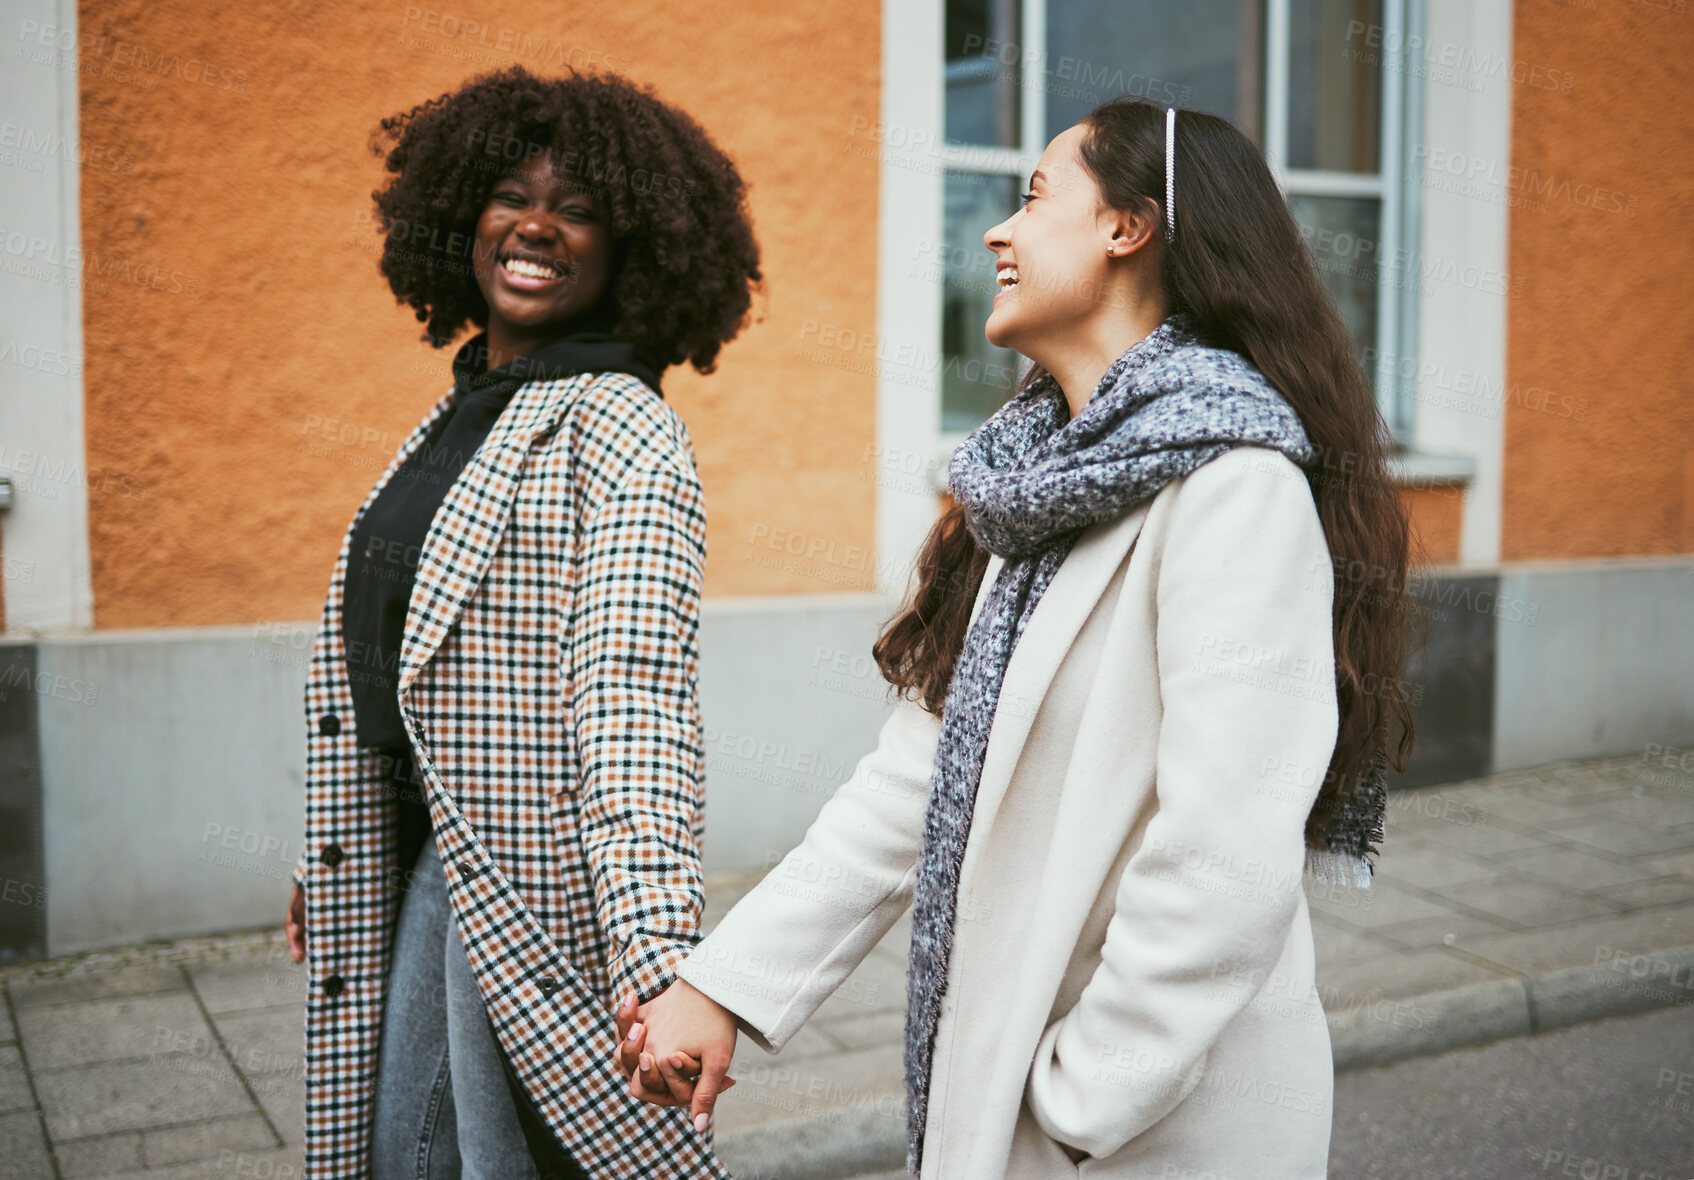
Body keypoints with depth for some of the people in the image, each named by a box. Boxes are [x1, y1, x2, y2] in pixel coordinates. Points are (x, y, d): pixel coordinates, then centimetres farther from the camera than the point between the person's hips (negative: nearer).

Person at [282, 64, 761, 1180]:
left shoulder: (622, 430, -15)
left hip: (537, 892, -8)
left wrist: (662, 961, -35)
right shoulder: (457, 419, 11)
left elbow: (634, 685, -26)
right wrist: (333, 865, 23)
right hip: (421, 868, 8)